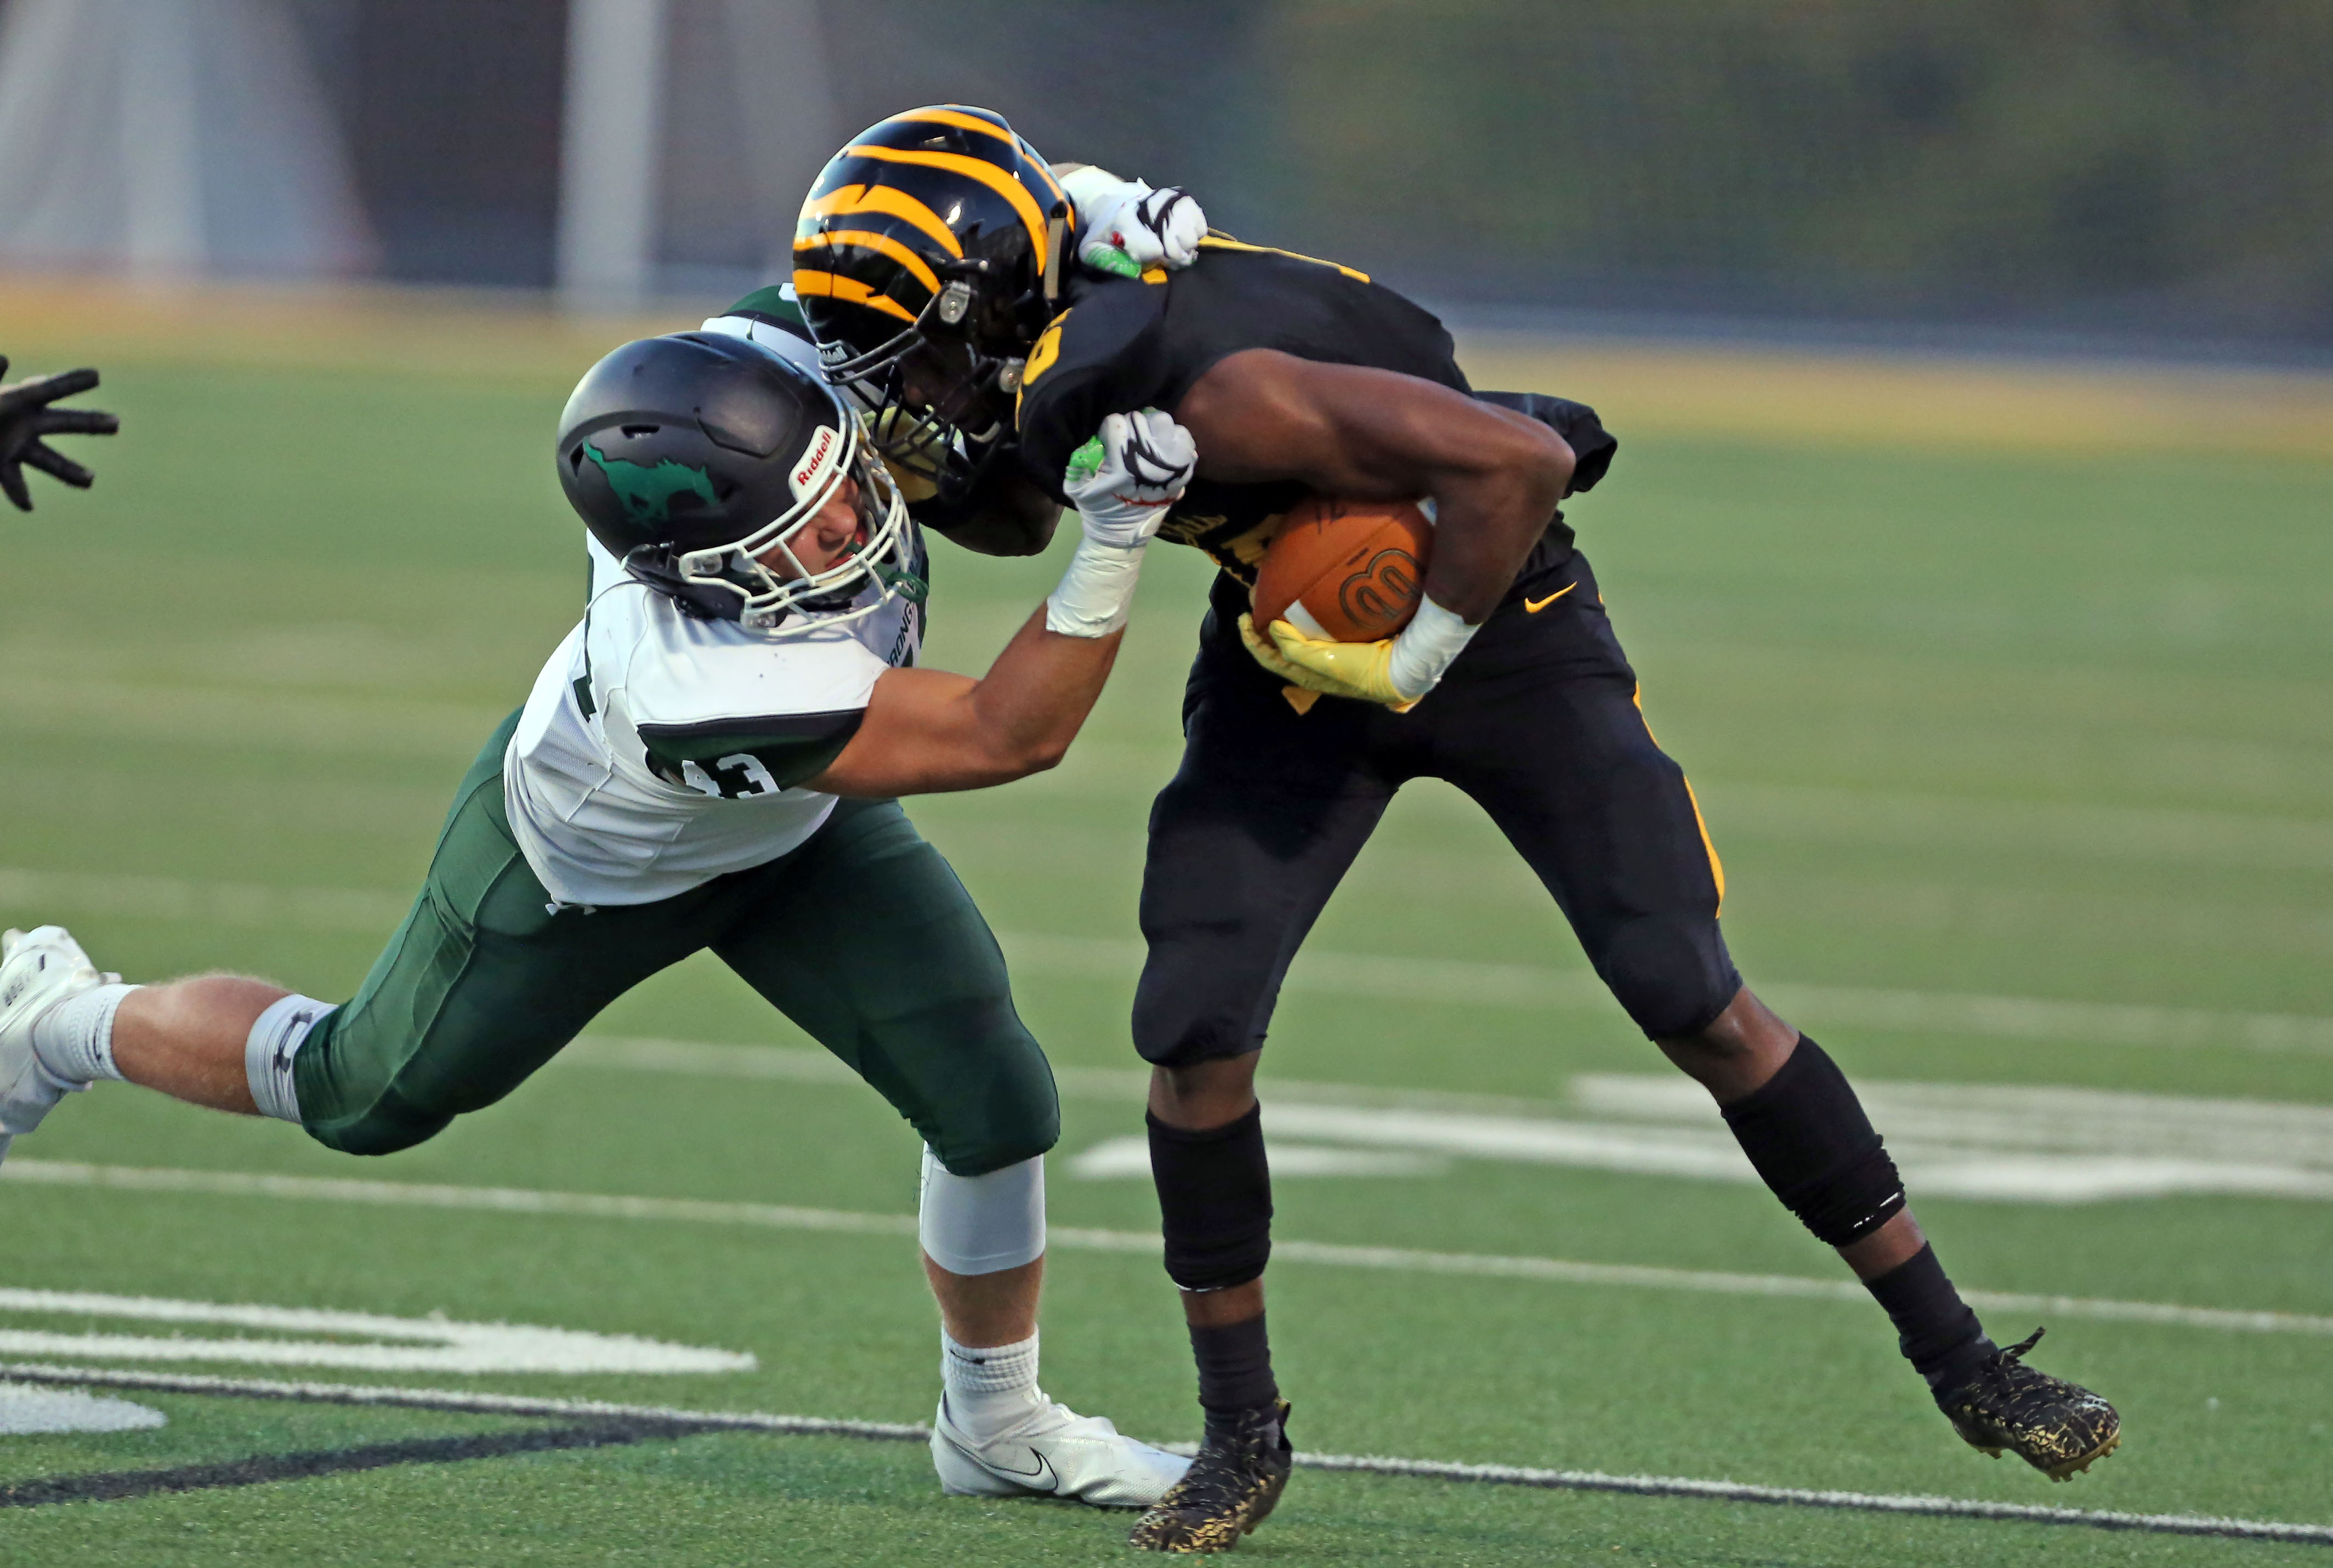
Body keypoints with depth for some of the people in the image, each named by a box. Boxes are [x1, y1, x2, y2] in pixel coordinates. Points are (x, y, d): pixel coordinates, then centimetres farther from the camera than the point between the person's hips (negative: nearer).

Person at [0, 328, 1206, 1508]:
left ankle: (997, 1427, 21)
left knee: (994, 1099, -4)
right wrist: (1114, 544, -54)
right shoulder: (707, 692, -50)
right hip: (581, 869, -6)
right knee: (361, 1095, 17)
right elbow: (1008, 739, -43)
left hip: (783, 827, 6)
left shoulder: (759, 407, -36)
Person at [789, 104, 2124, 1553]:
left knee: (1698, 1007, -8)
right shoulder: (1050, 387, -13)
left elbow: (1515, 459, -39)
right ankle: (1244, 1435, 9)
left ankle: (1959, 1361, 4)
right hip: (1296, 651, 6)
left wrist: (1408, 657, -28)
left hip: (1496, 621, -6)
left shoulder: (1202, 384, -37)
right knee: (1195, 1030, -8)